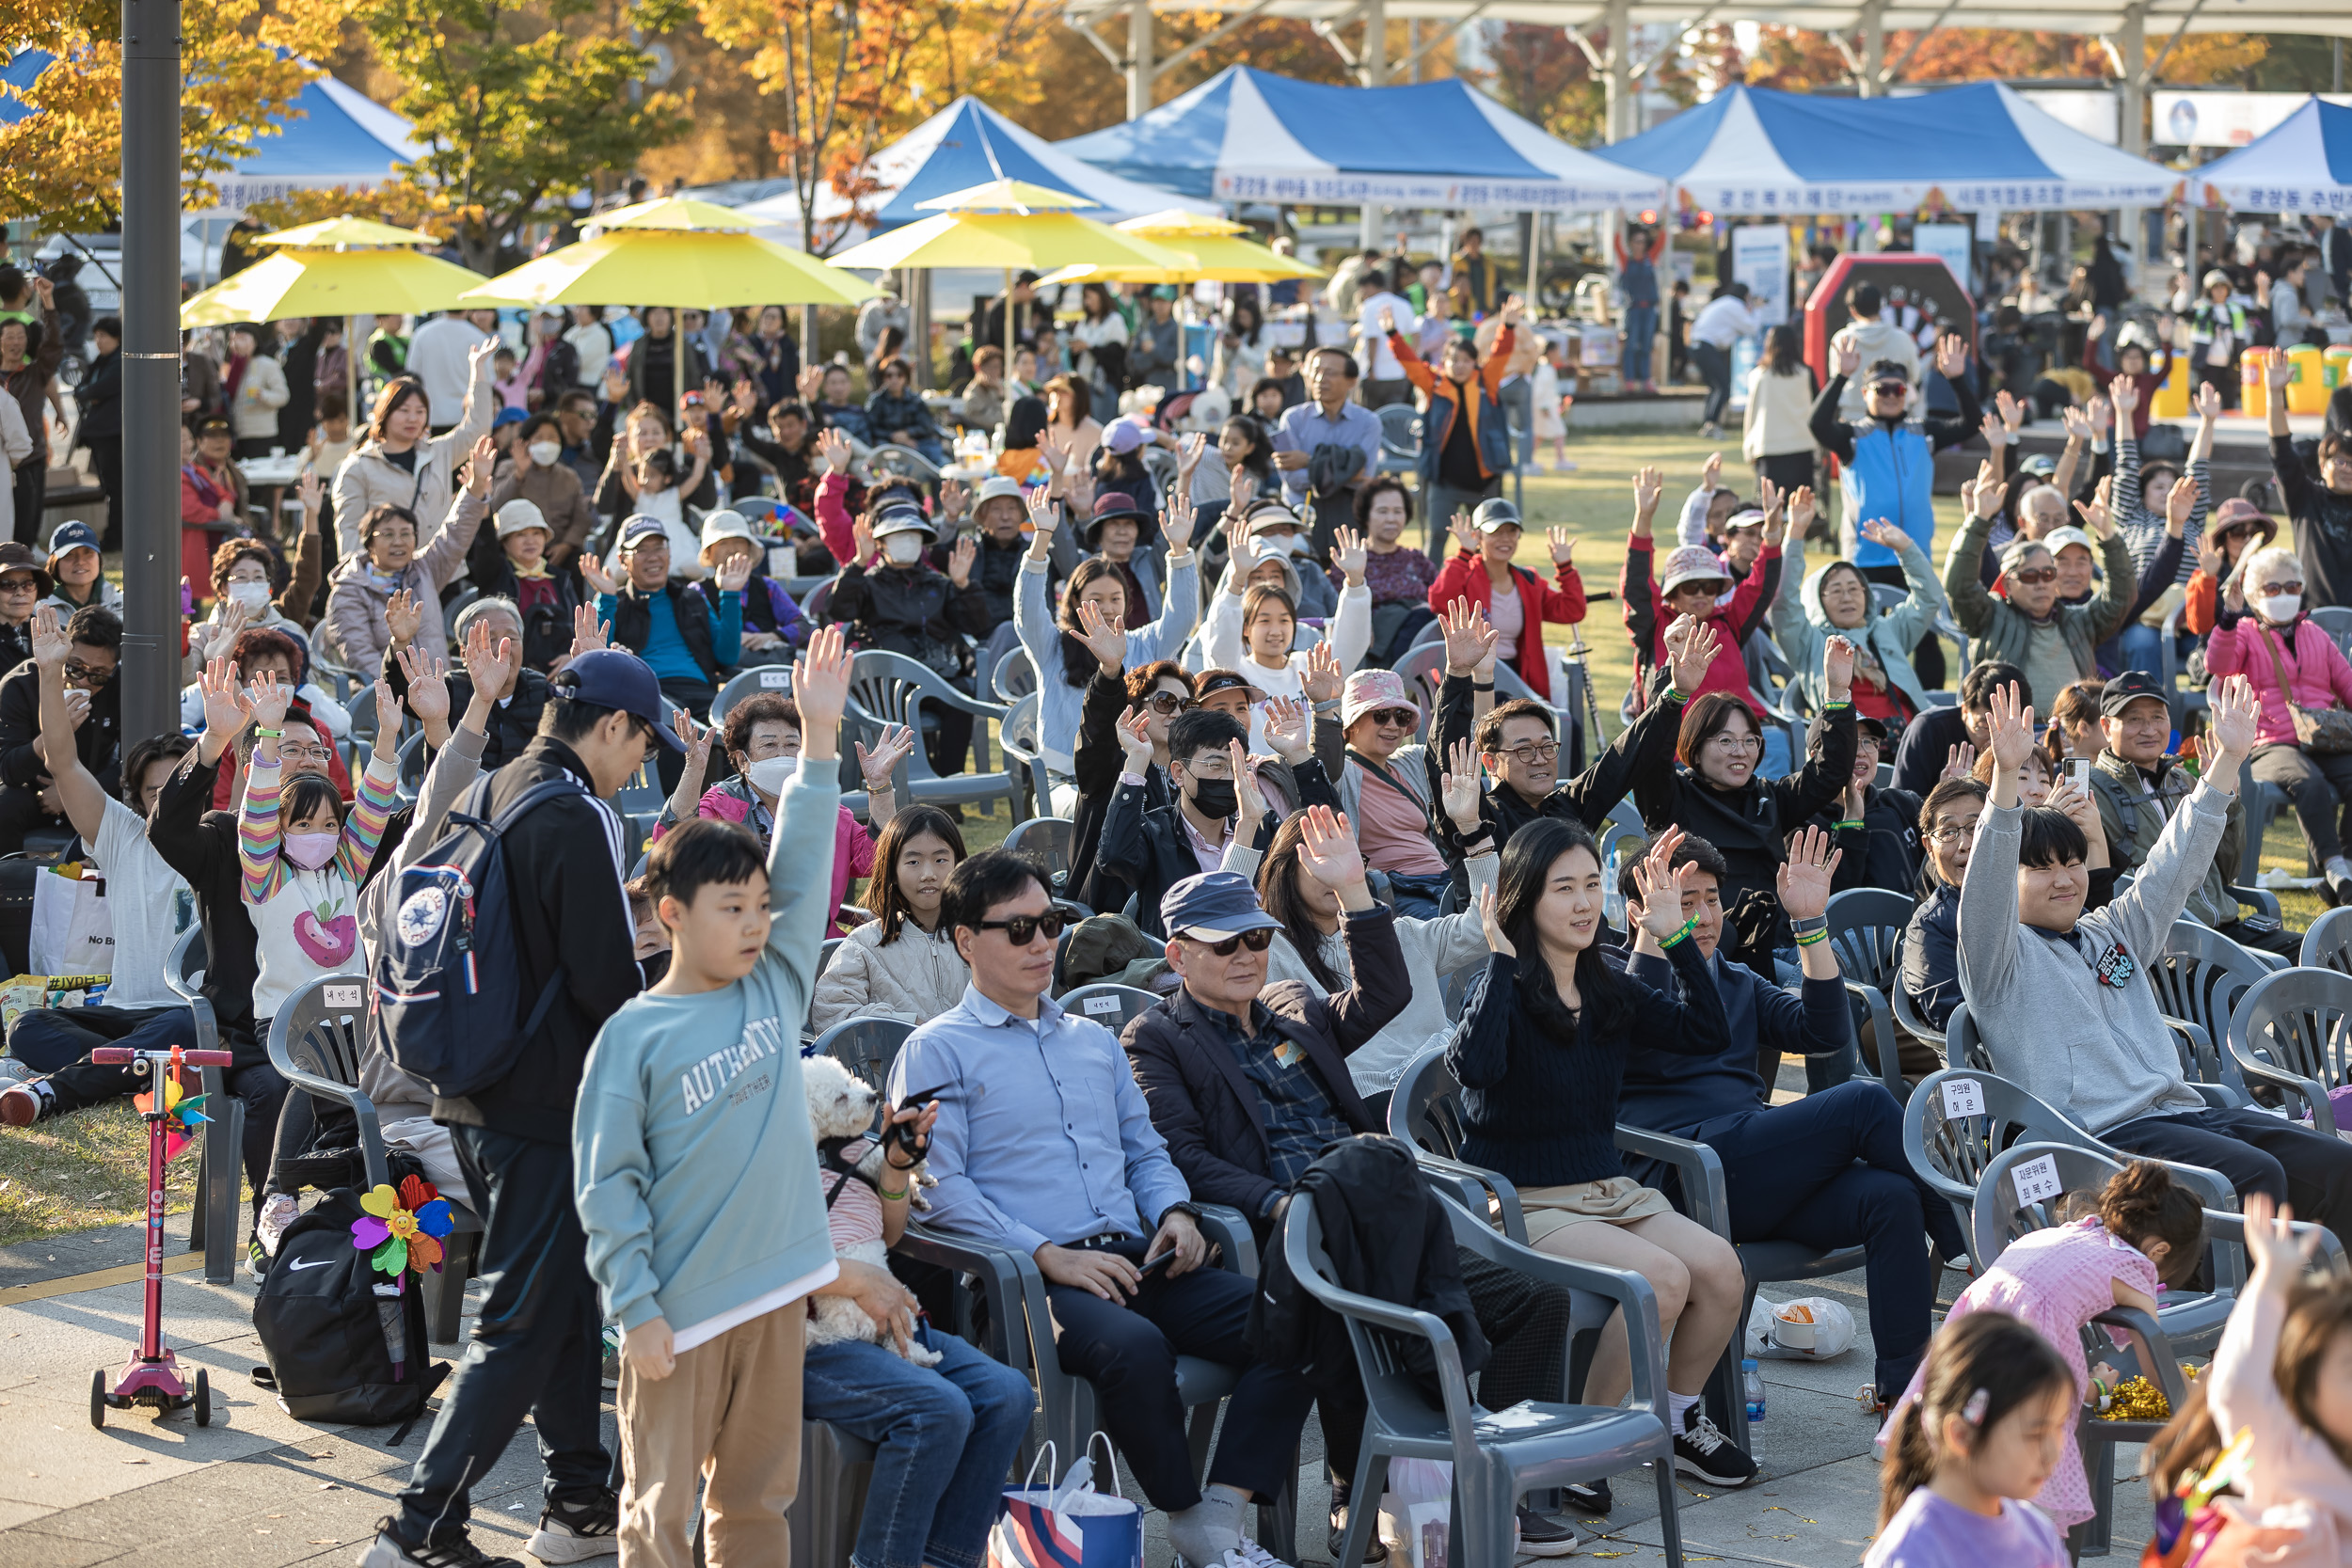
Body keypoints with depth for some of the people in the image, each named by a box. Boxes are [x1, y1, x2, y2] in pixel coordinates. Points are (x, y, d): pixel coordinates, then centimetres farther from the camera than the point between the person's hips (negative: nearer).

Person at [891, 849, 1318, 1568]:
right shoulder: (936, 1051, 5)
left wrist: (1175, 1211, 7)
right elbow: (940, 1187, -7)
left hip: (1133, 1258, 6)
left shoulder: (1093, 1041, 28)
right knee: (1136, 1346, -38)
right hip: (1031, 1277, -6)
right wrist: (1048, 1255, -16)